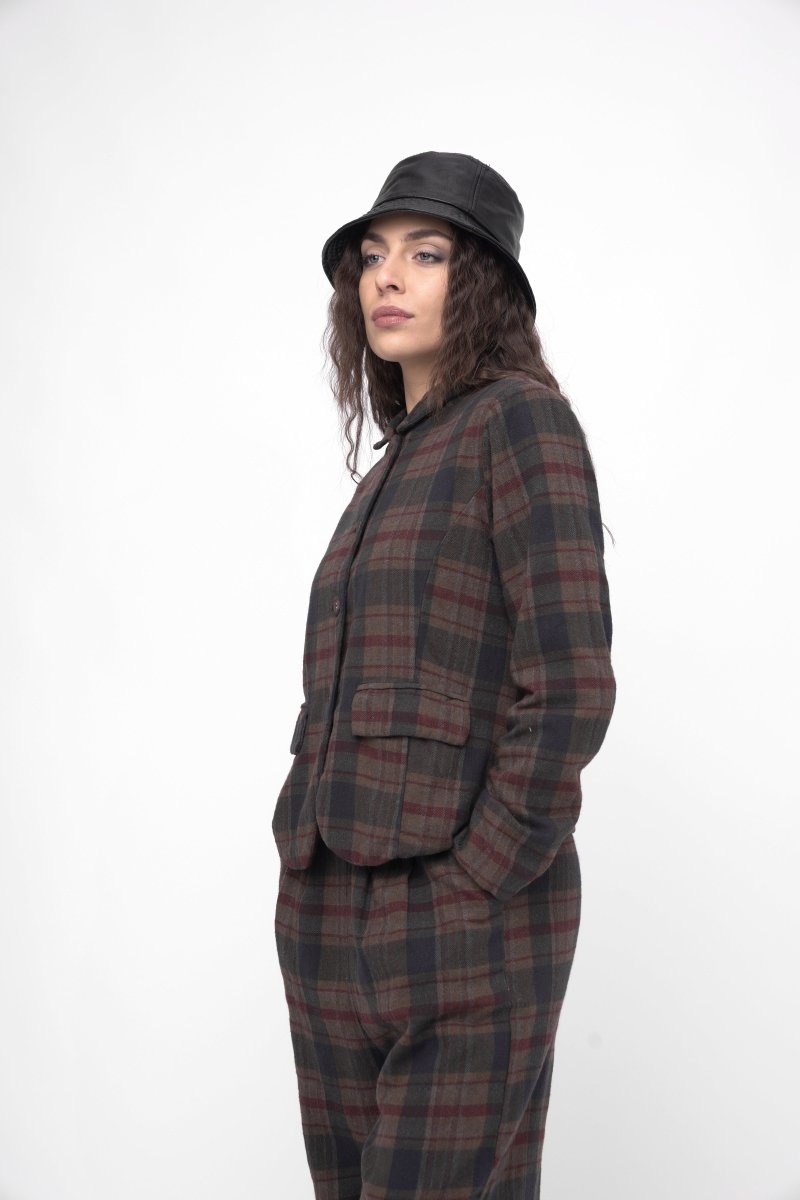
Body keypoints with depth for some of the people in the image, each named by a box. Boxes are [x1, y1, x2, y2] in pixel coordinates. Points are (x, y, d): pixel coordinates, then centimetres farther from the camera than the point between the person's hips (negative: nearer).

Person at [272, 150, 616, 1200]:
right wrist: (306, 860, 8)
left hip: (462, 921, -8)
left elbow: (569, 687, -16)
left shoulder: (520, 417, -7)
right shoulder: (397, 466, 18)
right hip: (337, 917, 8)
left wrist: (470, 891, -15)